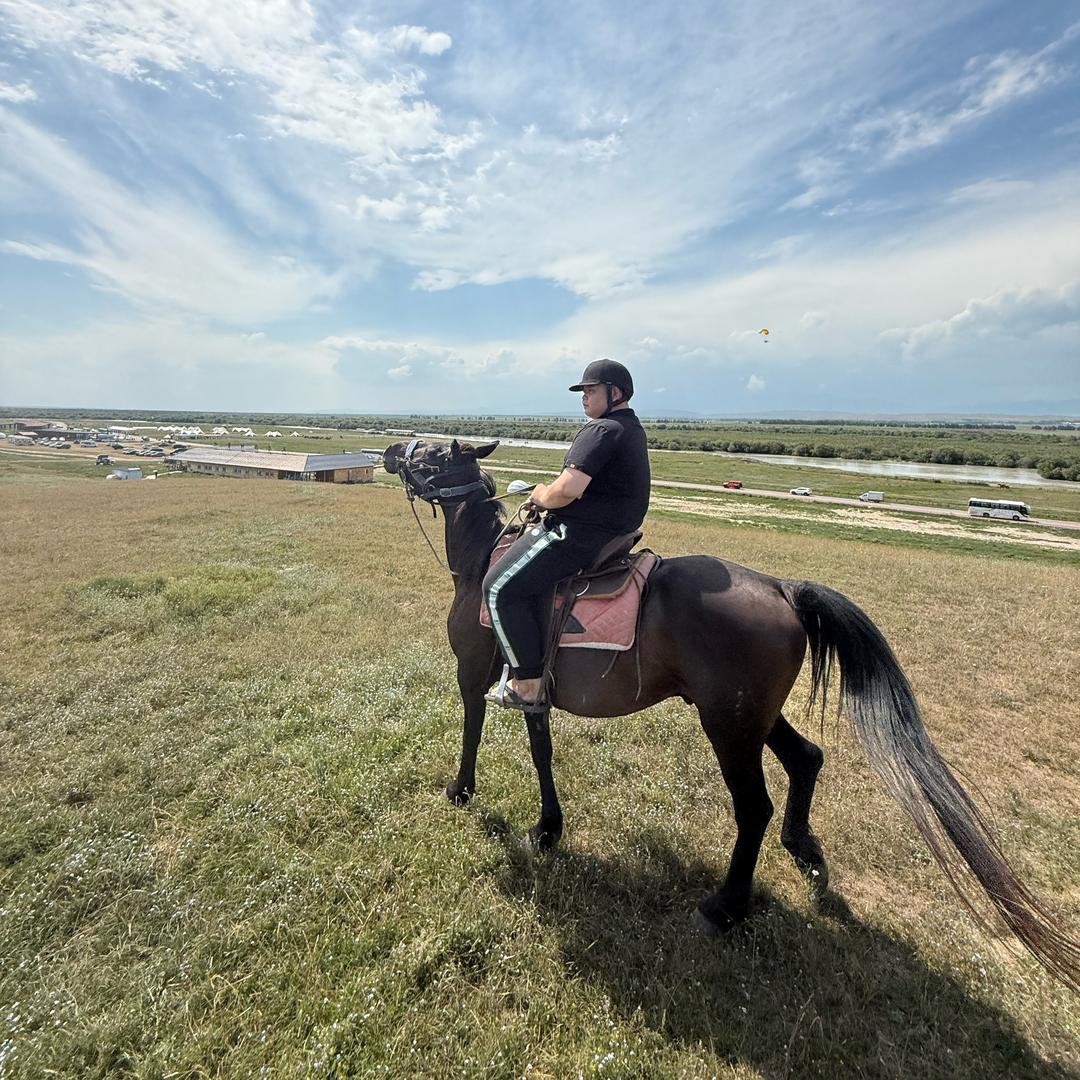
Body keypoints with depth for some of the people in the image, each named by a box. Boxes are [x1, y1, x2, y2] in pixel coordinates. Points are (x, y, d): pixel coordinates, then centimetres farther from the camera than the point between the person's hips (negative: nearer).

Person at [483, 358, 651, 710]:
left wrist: (542, 496, -6)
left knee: (500, 587, -8)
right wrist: (548, 495, 15)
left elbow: (567, 489, -28)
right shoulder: (632, 428, 17)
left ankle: (527, 684, -4)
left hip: (580, 535, -11)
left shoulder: (601, 429, -16)